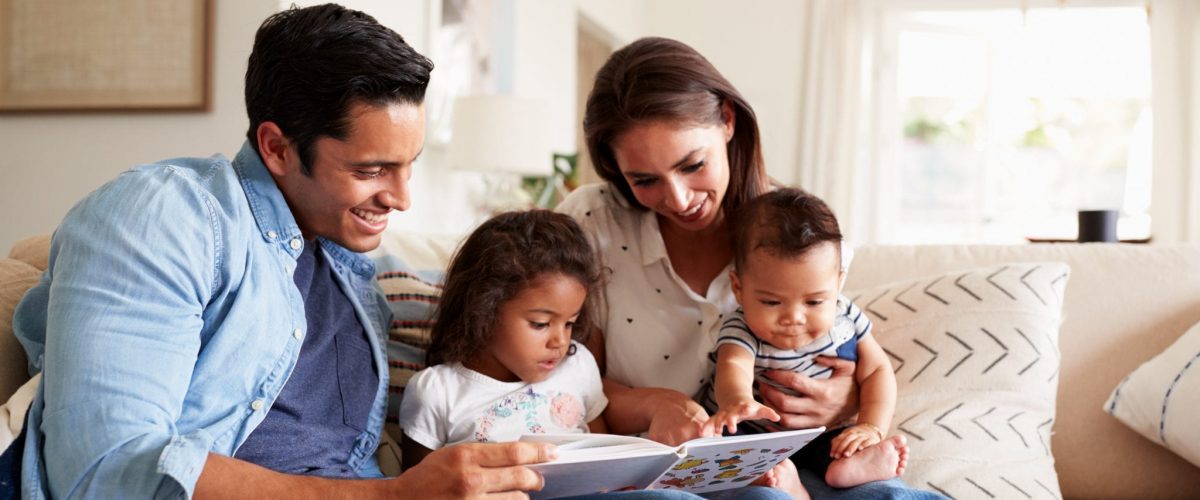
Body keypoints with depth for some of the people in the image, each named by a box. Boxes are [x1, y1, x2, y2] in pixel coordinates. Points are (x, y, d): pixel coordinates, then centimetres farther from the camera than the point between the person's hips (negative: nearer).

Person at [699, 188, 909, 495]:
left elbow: (876, 370, -3)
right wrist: (737, 401, -70)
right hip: (749, 434, -4)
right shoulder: (741, 332, -24)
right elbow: (733, 367, -45)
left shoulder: (846, 319, -10)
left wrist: (872, 428, -21)